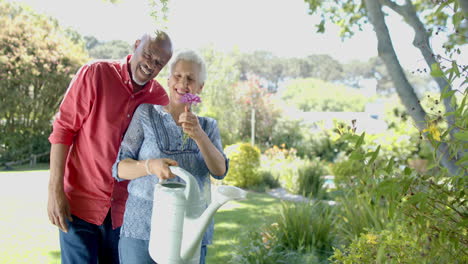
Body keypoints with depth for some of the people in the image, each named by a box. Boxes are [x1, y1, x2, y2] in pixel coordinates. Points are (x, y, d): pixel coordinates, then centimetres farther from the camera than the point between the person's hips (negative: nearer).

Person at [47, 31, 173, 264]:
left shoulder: (160, 99, 1)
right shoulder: (95, 74, -8)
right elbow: (63, 130, -8)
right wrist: (55, 190, -13)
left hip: (124, 212, 3)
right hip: (80, 204, -3)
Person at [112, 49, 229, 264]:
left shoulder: (208, 126, 13)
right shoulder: (146, 113, 5)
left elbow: (220, 171, -3)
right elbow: (120, 168, 0)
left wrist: (198, 135, -20)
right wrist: (151, 165, -20)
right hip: (142, 228, -2)